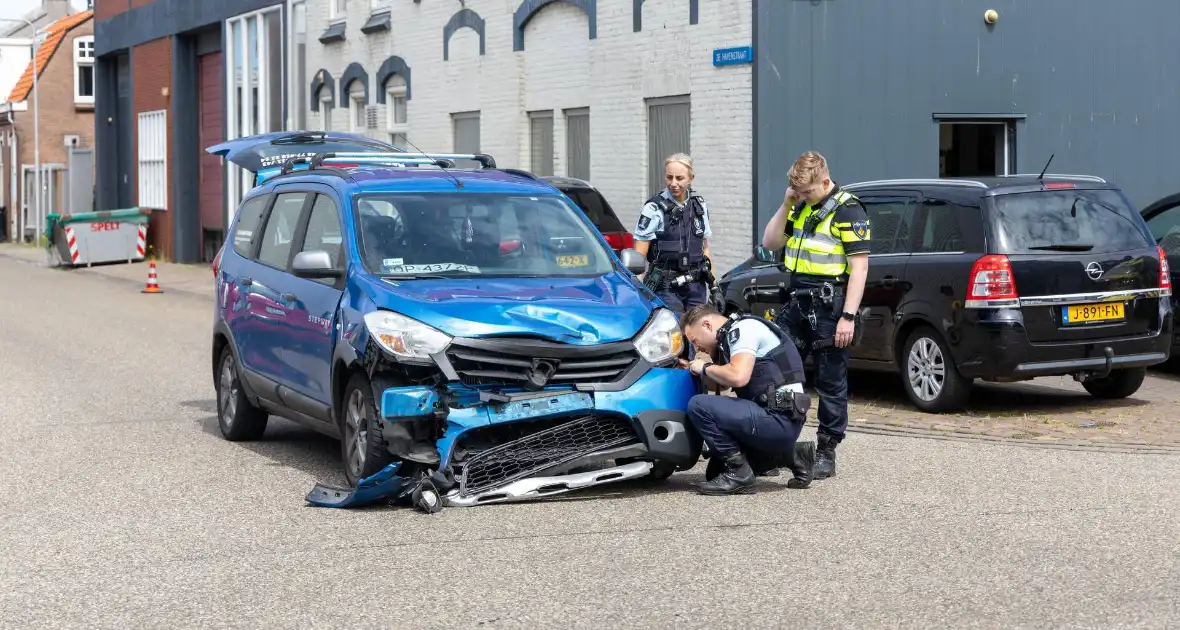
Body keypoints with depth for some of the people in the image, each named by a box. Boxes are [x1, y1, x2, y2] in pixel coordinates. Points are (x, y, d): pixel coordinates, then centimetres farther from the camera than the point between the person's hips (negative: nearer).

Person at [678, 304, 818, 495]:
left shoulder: (743, 328, -11)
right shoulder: (731, 336, 19)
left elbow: (738, 377, -26)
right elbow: (724, 382, 32)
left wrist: (705, 368, -8)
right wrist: (693, 369, 18)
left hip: (779, 419, -11)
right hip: (779, 420, 11)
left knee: (699, 406, -20)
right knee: (716, 471, 18)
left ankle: (738, 473, -11)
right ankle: (791, 455, 15)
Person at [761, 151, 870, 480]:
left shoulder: (847, 210, -9)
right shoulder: (801, 206, 14)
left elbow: (859, 266, -13)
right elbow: (770, 242, 15)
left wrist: (848, 316, -18)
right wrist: (787, 204, 2)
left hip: (830, 308, -7)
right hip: (797, 304, 7)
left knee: (831, 383, 1)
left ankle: (826, 452, 7)